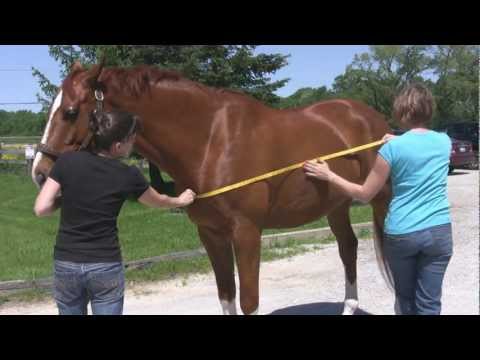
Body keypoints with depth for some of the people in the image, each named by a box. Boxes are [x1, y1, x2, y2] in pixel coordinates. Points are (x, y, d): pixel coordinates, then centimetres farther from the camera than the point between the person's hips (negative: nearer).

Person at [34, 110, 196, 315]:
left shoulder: (67, 161, -6)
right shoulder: (128, 176, -7)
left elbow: (41, 209, -7)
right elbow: (158, 201, 12)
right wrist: (180, 200, 33)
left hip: (66, 265, 3)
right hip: (106, 267, -2)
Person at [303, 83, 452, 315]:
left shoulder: (392, 148, -11)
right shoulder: (444, 141, 2)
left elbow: (365, 195, -6)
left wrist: (328, 176, 1)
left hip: (400, 234, -2)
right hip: (439, 231, 3)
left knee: (405, 298, 19)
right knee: (429, 303, 7)